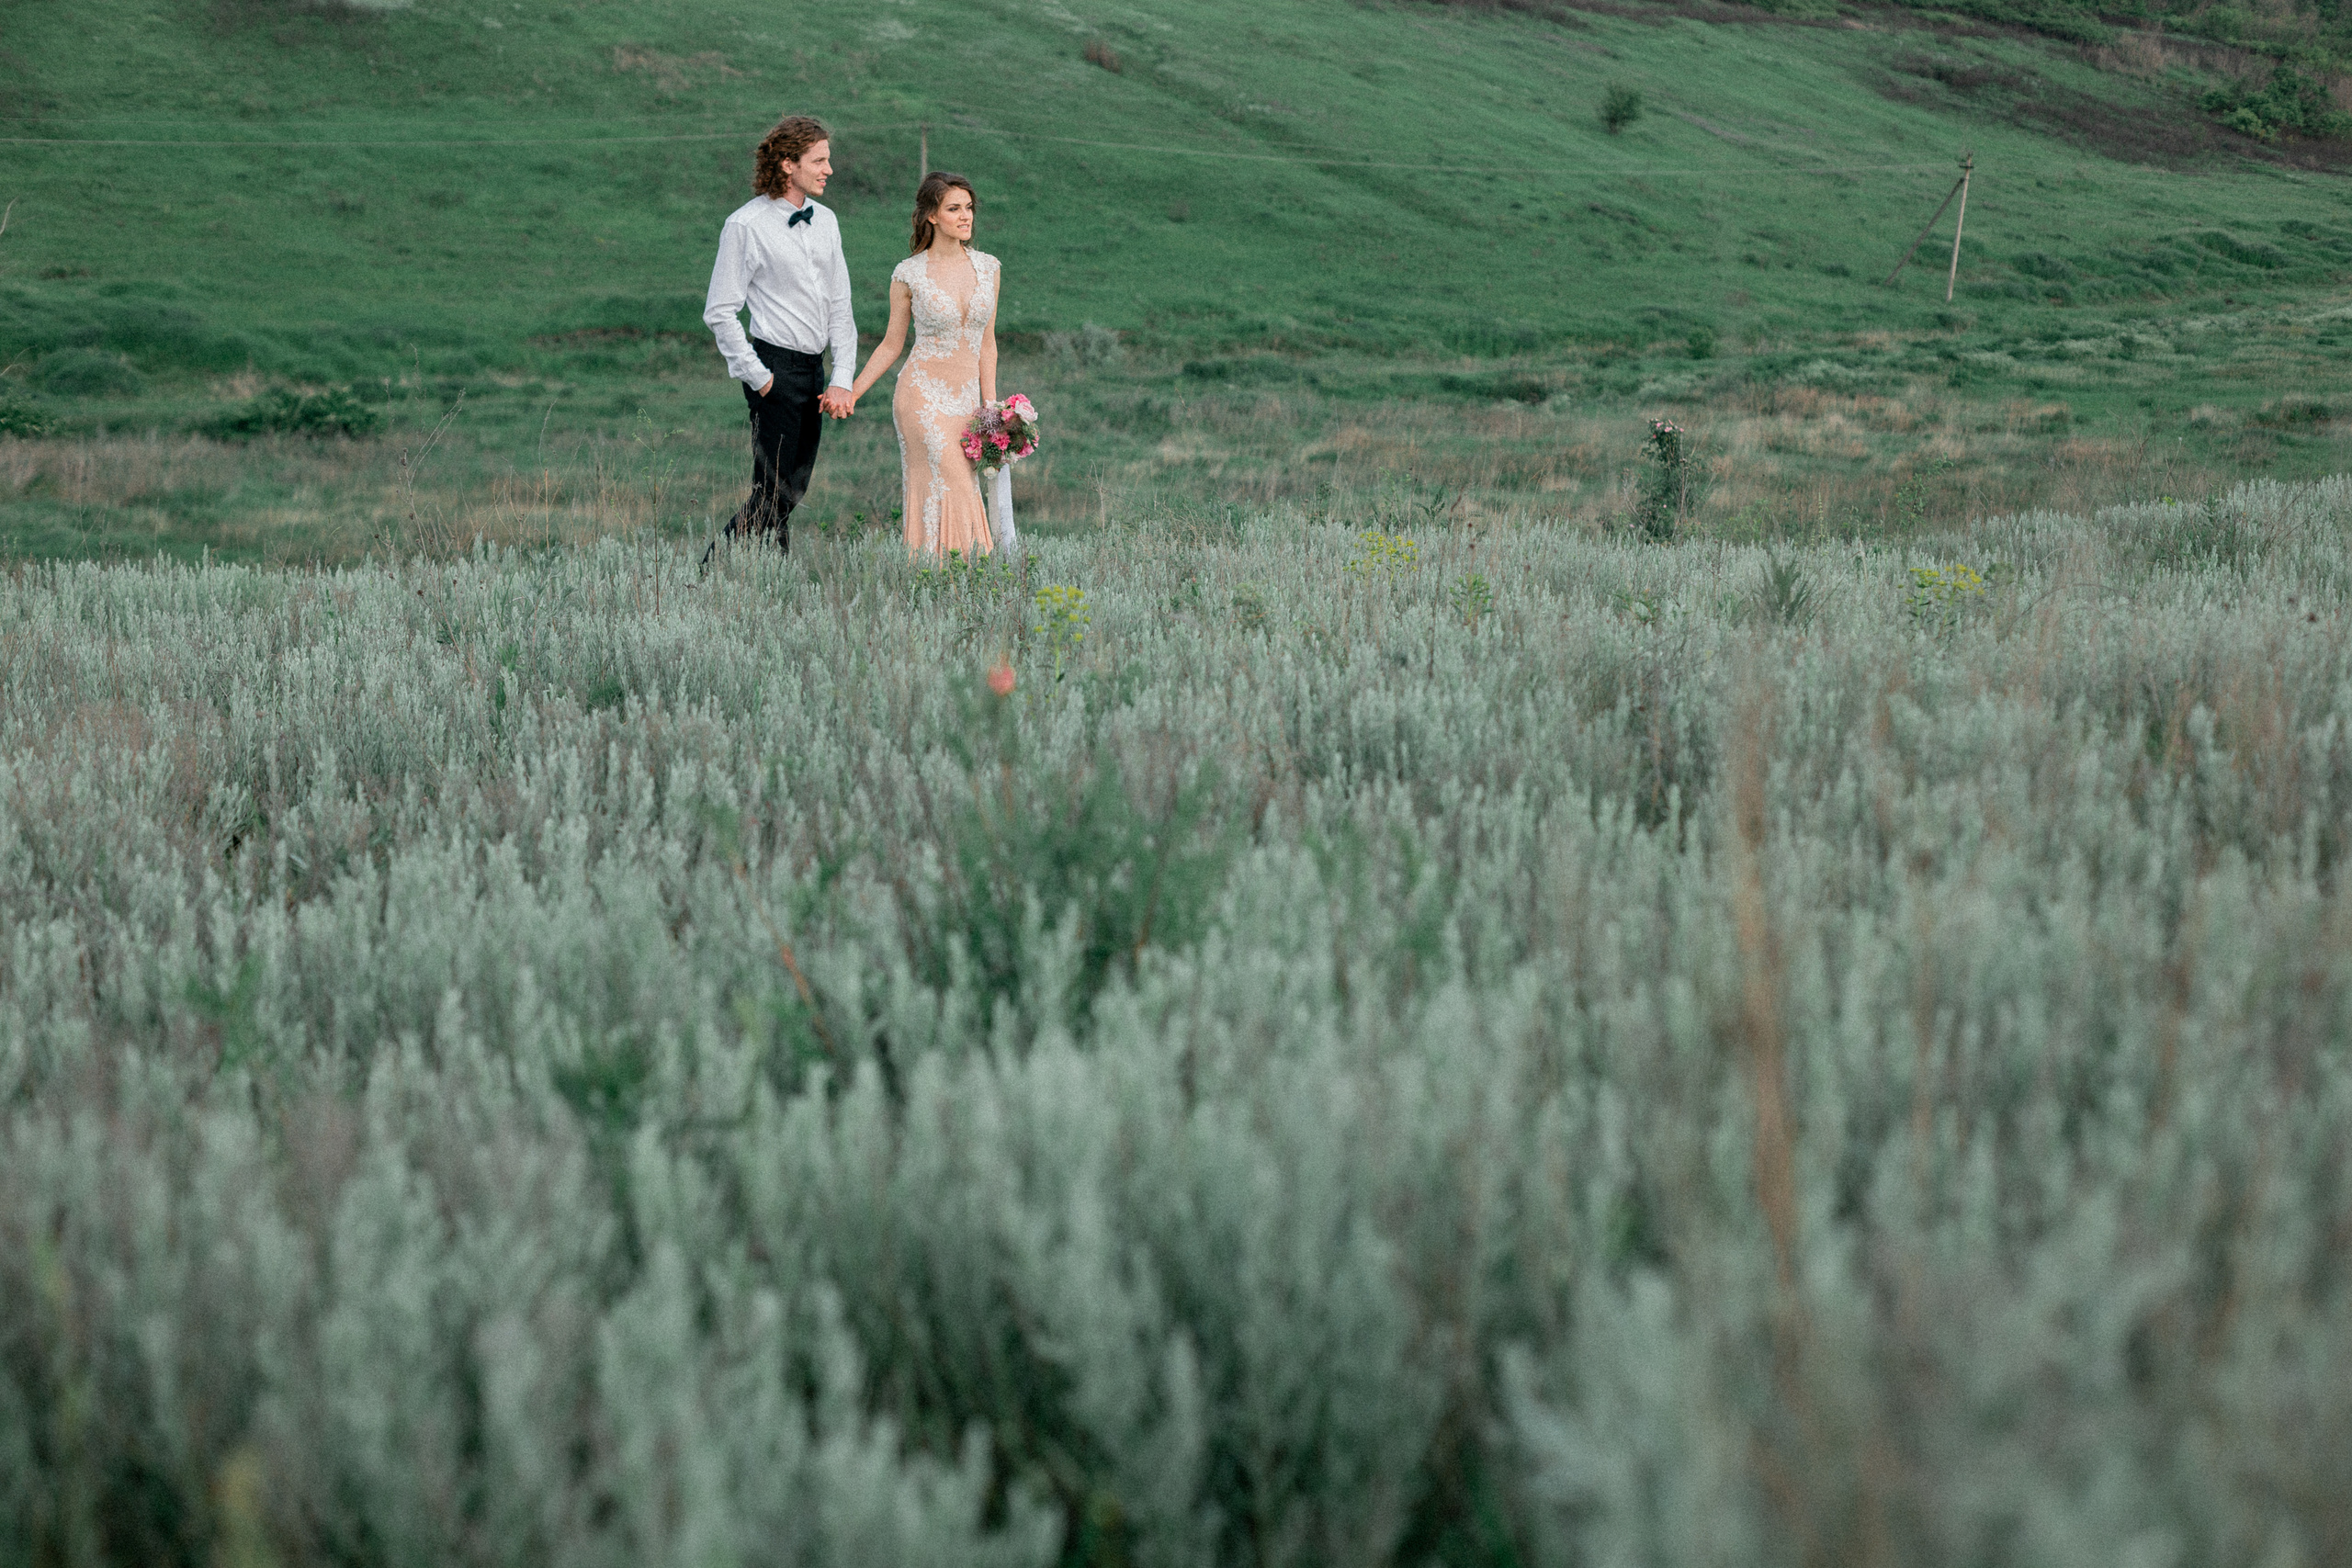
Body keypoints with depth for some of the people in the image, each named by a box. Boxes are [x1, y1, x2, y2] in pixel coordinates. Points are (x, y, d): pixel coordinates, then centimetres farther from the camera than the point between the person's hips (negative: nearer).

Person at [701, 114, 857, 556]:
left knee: (793, 489, 8)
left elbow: (839, 307, 13)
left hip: (814, 369, 7)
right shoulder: (745, 225, -9)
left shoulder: (825, 221, 12)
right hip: (776, 368, -7)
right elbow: (719, 313, -10)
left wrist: (842, 380, 3)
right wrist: (759, 378, -13)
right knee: (774, 493, -9)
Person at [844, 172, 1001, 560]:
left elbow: (986, 343, 12)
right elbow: (892, 344, 4)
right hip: (924, 395, -4)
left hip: (966, 398, 4)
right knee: (953, 492, -12)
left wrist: (990, 407, 9)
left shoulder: (987, 267, 6)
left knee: (960, 494, 2)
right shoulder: (909, 274, -5)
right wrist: (850, 392, -1)